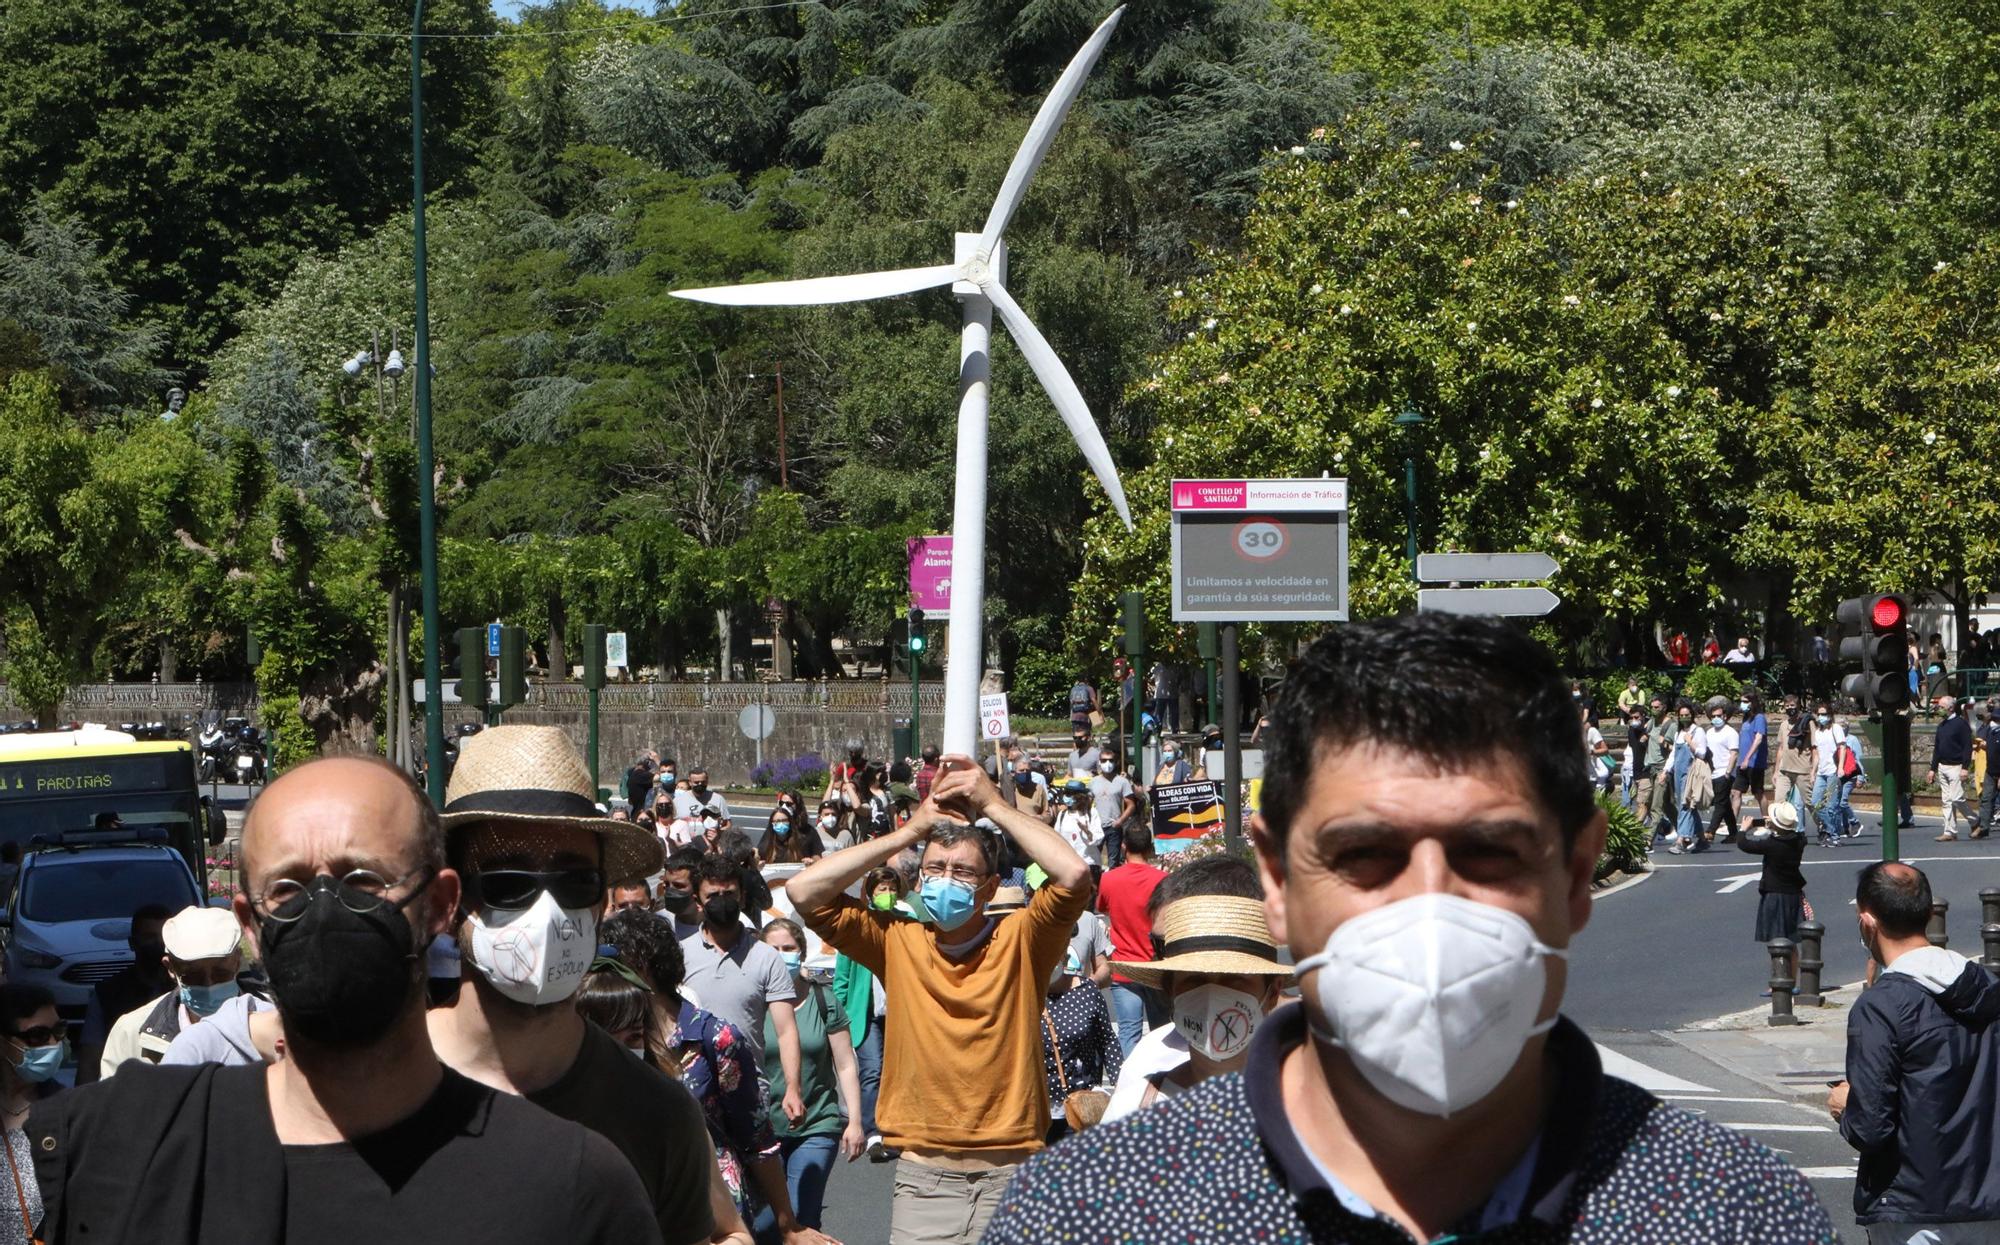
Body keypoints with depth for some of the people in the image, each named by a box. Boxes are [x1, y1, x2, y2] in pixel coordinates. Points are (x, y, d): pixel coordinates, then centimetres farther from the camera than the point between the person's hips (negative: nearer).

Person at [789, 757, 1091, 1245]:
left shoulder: (1019, 942, -1)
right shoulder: (898, 941, 4)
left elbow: (1074, 875, -17)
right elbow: (805, 891, -4)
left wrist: (994, 806, -8)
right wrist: (910, 833, -3)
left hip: (1010, 1177, -1)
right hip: (923, 1178, 1)